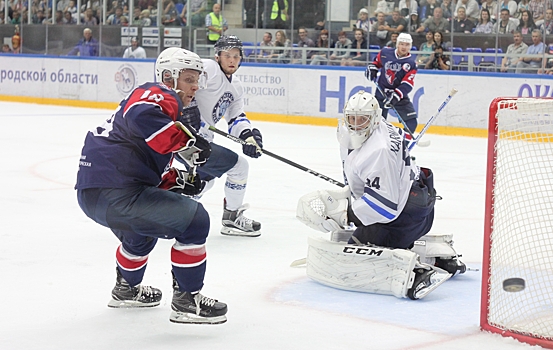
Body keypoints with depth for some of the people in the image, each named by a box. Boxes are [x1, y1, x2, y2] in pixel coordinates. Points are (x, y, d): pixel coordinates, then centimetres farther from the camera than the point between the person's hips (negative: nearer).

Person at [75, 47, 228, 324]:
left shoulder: (165, 105, 27)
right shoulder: (160, 95, -5)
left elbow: (152, 169, 29)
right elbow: (141, 116, -31)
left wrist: (177, 182, 11)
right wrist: (186, 142, -25)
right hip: (114, 193, -11)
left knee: (141, 232, 39)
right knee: (194, 220, -11)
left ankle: (126, 289, 59)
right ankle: (185, 300, -2)